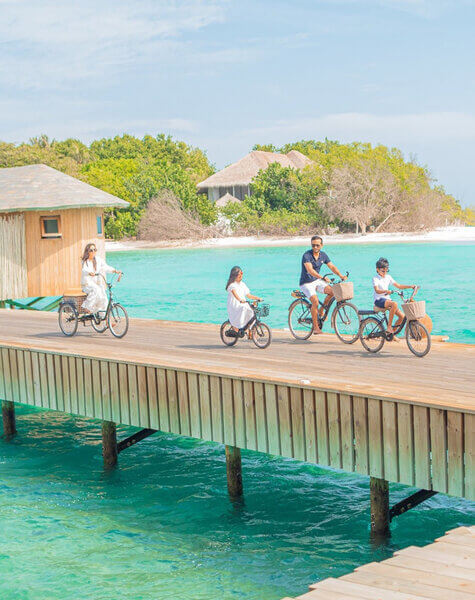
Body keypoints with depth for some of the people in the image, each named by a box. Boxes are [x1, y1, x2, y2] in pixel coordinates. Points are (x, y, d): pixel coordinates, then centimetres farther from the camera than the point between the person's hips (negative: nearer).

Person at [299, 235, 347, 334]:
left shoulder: (323, 255, 1)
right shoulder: (306, 255, -19)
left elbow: (332, 266, 0)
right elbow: (310, 270, -32)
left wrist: (341, 275, -18)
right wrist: (322, 278, -45)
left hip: (317, 281, 6)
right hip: (306, 283, -6)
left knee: (332, 291, -17)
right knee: (315, 301, -25)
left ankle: (321, 310, 5)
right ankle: (315, 327, -16)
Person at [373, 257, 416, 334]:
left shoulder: (388, 277, 13)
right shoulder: (375, 278, -6)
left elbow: (398, 286, 13)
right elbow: (377, 290, -22)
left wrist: (410, 286, 0)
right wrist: (386, 291, -41)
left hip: (387, 299, 7)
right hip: (379, 300, -7)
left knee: (402, 316, -6)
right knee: (394, 304, -36)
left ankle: (392, 333, 10)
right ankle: (389, 327, -31)